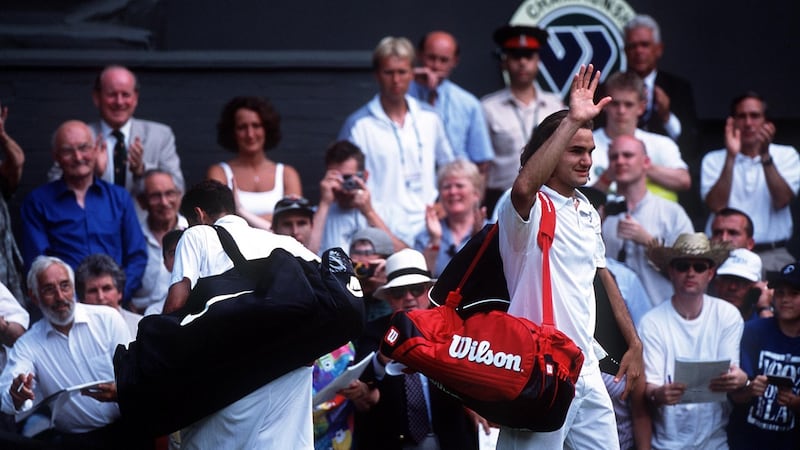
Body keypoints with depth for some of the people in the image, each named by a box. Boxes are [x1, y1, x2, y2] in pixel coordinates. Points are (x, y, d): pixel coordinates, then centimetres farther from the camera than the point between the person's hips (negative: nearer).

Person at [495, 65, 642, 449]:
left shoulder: (588, 212, 16)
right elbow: (523, 186, -35)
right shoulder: (530, 208, -10)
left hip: (587, 371, 8)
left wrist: (634, 344, 23)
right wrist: (573, 121, -34)